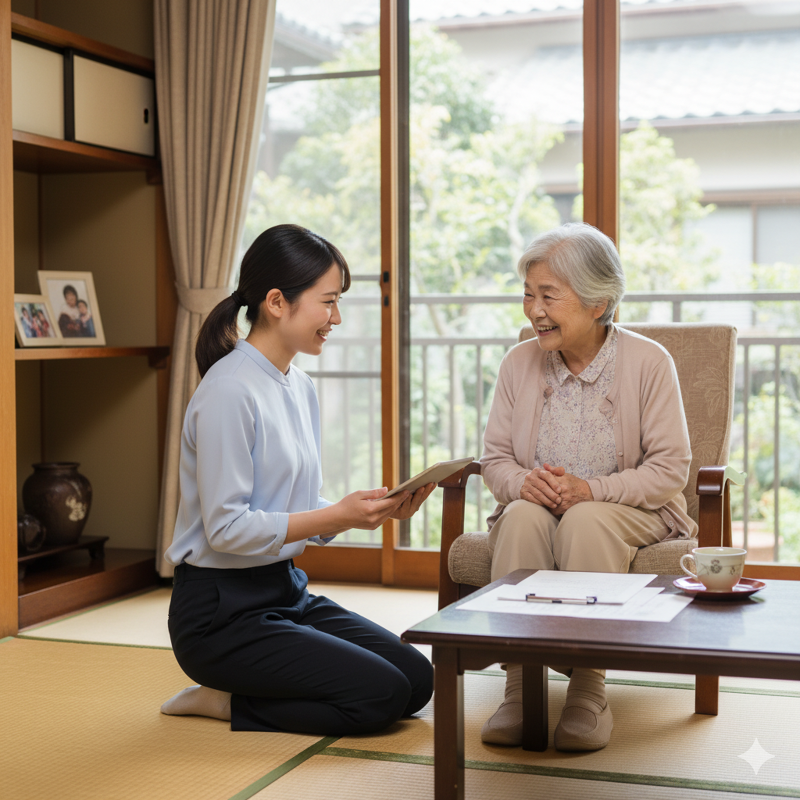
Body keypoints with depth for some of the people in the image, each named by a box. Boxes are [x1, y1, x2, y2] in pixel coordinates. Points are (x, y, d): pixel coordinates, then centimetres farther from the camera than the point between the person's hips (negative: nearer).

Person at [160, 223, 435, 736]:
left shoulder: (301, 388, 10)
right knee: (380, 694, -17)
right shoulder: (230, 392, -18)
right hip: (223, 611, -9)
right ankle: (223, 700, 0)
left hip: (286, 591, 9)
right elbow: (226, 528, -20)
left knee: (418, 679, 0)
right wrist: (339, 516, -22)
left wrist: (376, 511, -5)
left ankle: (228, 699, 8)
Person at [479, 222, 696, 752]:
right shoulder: (520, 363, 3)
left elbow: (670, 469, -10)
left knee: (585, 521, -36)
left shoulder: (648, 362, -7)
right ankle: (521, 686, -31)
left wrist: (592, 490, -24)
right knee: (522, 516, -32)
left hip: (630, 510, -3)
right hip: (535, 508, 3)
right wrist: (523, 483, -18)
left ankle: (589, 692, -29)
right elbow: (495, 459, 6)